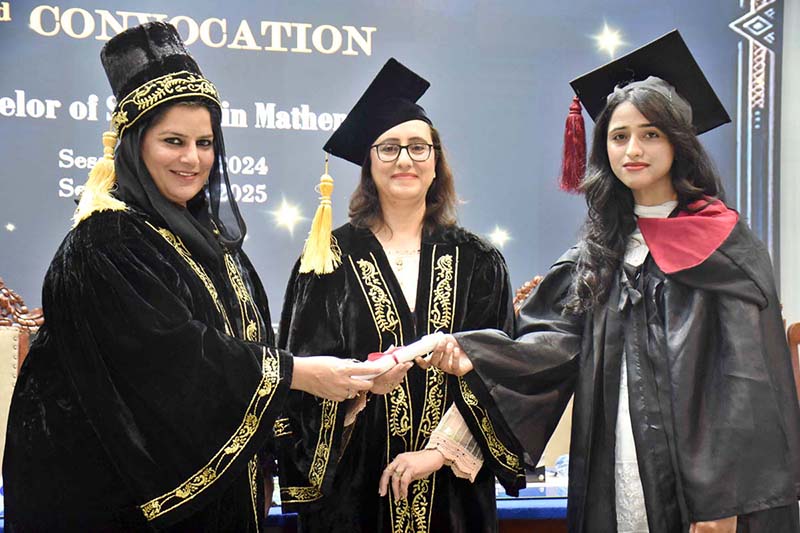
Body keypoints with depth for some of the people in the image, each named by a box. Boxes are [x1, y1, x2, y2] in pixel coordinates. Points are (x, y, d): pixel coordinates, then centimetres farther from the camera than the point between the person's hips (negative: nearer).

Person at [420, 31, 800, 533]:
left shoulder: (727, 244, -2)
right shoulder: (598, 252, 11)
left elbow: (748, 380, -8)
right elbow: (556, 340, -1)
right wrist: (473, 355, -19)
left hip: (700, 477, -3)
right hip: (613, 481, 4)